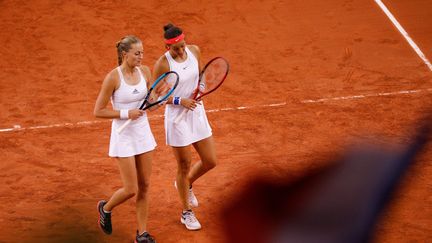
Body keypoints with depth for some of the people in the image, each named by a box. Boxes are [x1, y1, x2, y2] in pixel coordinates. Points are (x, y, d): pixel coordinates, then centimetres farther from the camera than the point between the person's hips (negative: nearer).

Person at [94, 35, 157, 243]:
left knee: (144, 186, 8)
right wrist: (126, 114, -21)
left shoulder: (145, 71, -1)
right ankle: (105, 208, 28)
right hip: (123, 137, -5)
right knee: (131, 190, -3)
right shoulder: (113, 77, -18)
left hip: (143, 133, 6)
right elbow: (98, 111, -14)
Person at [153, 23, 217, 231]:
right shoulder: (162, 64, -19)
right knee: (184, 166, 6)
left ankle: (187, 183, 40)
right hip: (177, 118, -6)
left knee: (210, 162, 8)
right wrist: (180, 101, -23)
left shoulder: (194, 51, -3)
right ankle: (186, 213, 24)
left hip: (197, 113, 6)